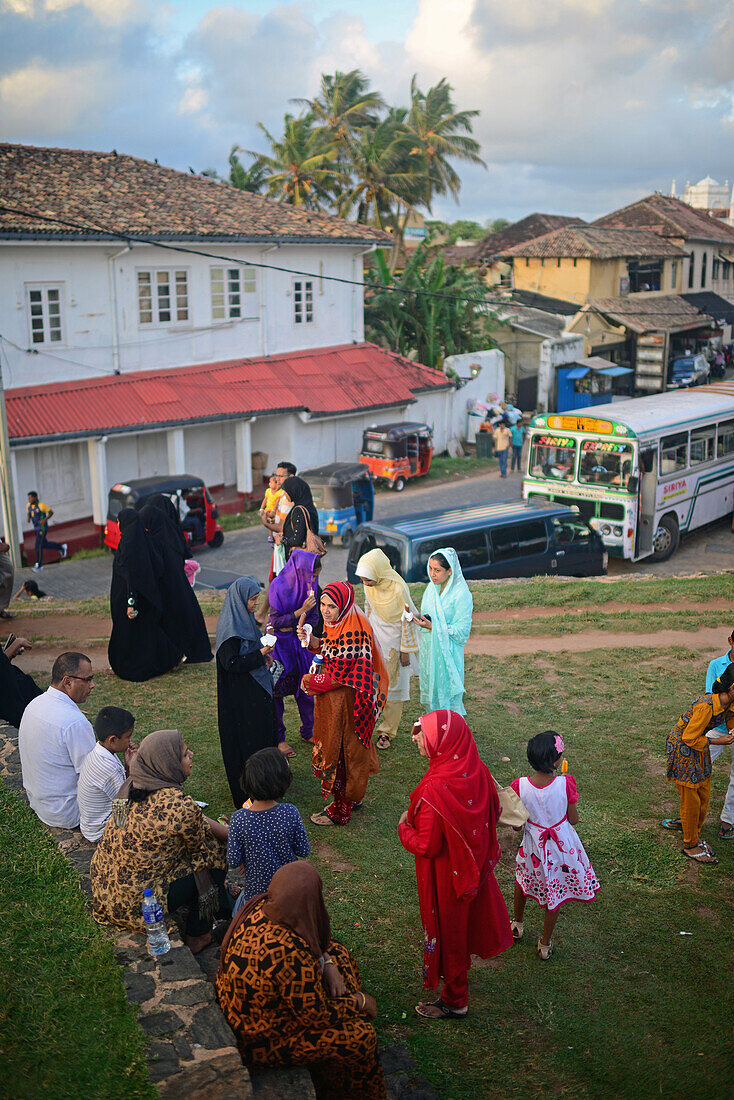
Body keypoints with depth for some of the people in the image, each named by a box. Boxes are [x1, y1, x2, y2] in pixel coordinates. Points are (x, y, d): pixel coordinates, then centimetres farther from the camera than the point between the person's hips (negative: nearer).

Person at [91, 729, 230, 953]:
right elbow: (198, 849, -7)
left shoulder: (131, 785, -4)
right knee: (213, 851, 8)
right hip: (135, 903, -7)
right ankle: (197, 936, 22)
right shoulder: (180, 806, -29)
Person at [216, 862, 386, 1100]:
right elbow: (317, 1015, -23)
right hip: (263, 1038, -9)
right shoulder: (291, 953, -38)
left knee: (336, 953, 15)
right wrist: (360, 1001, -8)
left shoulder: (259, 908, -14)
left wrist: (327, 964, -5)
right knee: (361, 1036, -2)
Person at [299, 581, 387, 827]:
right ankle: (353, 797, 40)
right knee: (335, 746, 21)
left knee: (341, 750, 4)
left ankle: (340, 809, 20)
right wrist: (312, 641, -3)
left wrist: (312, 681, -13)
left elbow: (342, 676, -25)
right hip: (333, 700, 9)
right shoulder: (334, 623, 1)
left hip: (347, 703, -9)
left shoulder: (353, 631, -27)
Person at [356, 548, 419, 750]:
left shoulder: (398, 589, -26)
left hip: (394, 640, -5)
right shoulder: (369, 586, -9)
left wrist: (405, 651, -11)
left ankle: (387, 732, 17)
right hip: (376, 638, 5)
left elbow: (407, 620, -16)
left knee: (394, 685, 6)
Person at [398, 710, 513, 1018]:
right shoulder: (477, 771, -14)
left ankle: (454, 1001, 35)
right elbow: (494, 812, 2)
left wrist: (404, 827, -8)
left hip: (444, 875, -7)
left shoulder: (434, 790, -36)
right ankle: (459, 977, 54)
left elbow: (427, 846, -27)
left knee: (447, 931, 15)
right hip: (473, 866, 7)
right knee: (465, 921, 29)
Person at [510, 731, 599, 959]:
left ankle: (517, 925, 50)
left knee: (522, 880, 30)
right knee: (554, 891, 19)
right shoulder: (565, 784, -26)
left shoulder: (520, 786, -23)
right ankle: (545, 944, 35)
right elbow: (573, 819, -12)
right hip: (562, 844, -1)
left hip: (533, 845, 1)